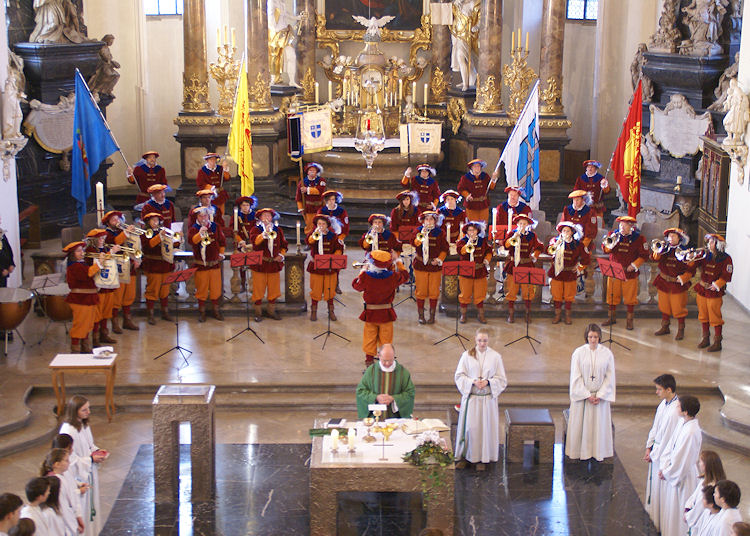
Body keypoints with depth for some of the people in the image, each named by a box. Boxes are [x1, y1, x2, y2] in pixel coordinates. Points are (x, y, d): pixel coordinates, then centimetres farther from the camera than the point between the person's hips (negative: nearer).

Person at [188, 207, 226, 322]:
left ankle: (215, 310, 21)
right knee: (201, 289, 3)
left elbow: (222, 241, 17)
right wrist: (200, 234, -42)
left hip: (215, 263, 3)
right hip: (200, 264, -3)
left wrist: (221, 253, 14)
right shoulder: (193, 228, -6)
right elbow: (191, 240, -27)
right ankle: (201, 311, 15)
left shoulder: (215, 226, 6)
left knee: (216, 288, 8)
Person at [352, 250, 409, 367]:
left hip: (370, 313, -1)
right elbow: (405, 276, 5)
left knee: (370, 338, 16)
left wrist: (362, 271, 10)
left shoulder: (365, 276, -20)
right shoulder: (393, 277, -16)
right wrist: (399, 263, 19)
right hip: (387, 313, 1)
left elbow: (356, 285, -1)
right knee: (386, 338, 15)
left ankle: (369, 359, 22)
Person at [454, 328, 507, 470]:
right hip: (470, 397, 0)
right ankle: (464, 457, 14)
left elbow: (502, 379, 4)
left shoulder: (496, 357, 1)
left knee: (485, 427, 2)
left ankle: (482, 459, 14)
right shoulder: (467, 355, 2)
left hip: (488, 398, 0)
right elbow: (459, 376, 2)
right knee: (469, 427, 1)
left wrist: (488, 382, -14)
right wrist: (472, 382, -14)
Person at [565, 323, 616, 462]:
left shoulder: (607, 353, -2)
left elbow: (610, 377, 0)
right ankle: (581, 451, 13)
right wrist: (587, 395, -11)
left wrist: (600, 395, -8)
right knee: (581, 423, 2)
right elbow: (576, 377, -6)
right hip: (582, 395, -1)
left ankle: (598, 452, 16)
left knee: (599, 423, 5)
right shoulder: (579, 353, -6)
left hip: (600, 395, 1)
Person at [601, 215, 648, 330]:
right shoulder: (614, 235, 4)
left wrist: (634, 265, -14)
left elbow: (644, 255, -2)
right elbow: (605, 250, 2)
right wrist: (609, 244, -19)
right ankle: (612, 317, 22)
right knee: (612, 296, 8)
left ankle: (629, 320, 13)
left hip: (630, 272, -2)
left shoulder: (639, 238, -3)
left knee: (630, 297, 2)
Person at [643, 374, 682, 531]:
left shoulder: (675, 411, -28)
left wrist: (653, 454, -12)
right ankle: (651, 510, 40)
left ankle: (658, 521, 19)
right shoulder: (664, 403, 0)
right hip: (656, 450, 9)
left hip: (664, 454, -9)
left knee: (659, 486, 5)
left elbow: (667, 438, -22)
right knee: (652, 481, 22)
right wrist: (649, 447, 8)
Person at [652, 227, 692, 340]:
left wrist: (682, 279, -20)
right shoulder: (665, 249, 2)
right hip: (664, 282, 4)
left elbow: (690, 270, -9)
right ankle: (665, 327, 30)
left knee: (679, 308, 2)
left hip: (678, 284, -4)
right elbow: (656, 259, -12)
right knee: (664, 306, 15)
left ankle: (681, 330, 15)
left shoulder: (684, 251, -9)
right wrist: (657, 252, -31)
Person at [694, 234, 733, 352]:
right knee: (703, 316, 14)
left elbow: (726, 276, -12)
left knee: (715, 318, -3)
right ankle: (705, 338, 27)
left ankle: (717, 342, 4)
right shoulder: (706, 256, 6)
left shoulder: (726, 259, -8)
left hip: (715, 291, -6)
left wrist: (716, 285, -22)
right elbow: (694, 265, 8)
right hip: (702, 289, 6)